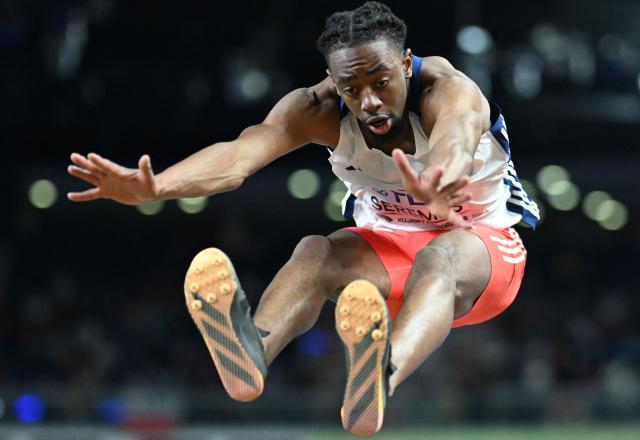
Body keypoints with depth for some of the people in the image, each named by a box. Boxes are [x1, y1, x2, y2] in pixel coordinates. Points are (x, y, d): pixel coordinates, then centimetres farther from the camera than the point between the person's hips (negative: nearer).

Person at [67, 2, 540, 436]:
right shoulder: (320, 109, -19)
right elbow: (241, 154, -38)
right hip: (385, 243, 4)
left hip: (486, 245, -4)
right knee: (317, 252, -29)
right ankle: (253, 352, -61)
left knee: (440, 256, -39)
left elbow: (455, 141, -54)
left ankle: (381, 380, -72)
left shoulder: (449, 91, -28)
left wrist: (436, 183, -81)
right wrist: (154, 187, -59)